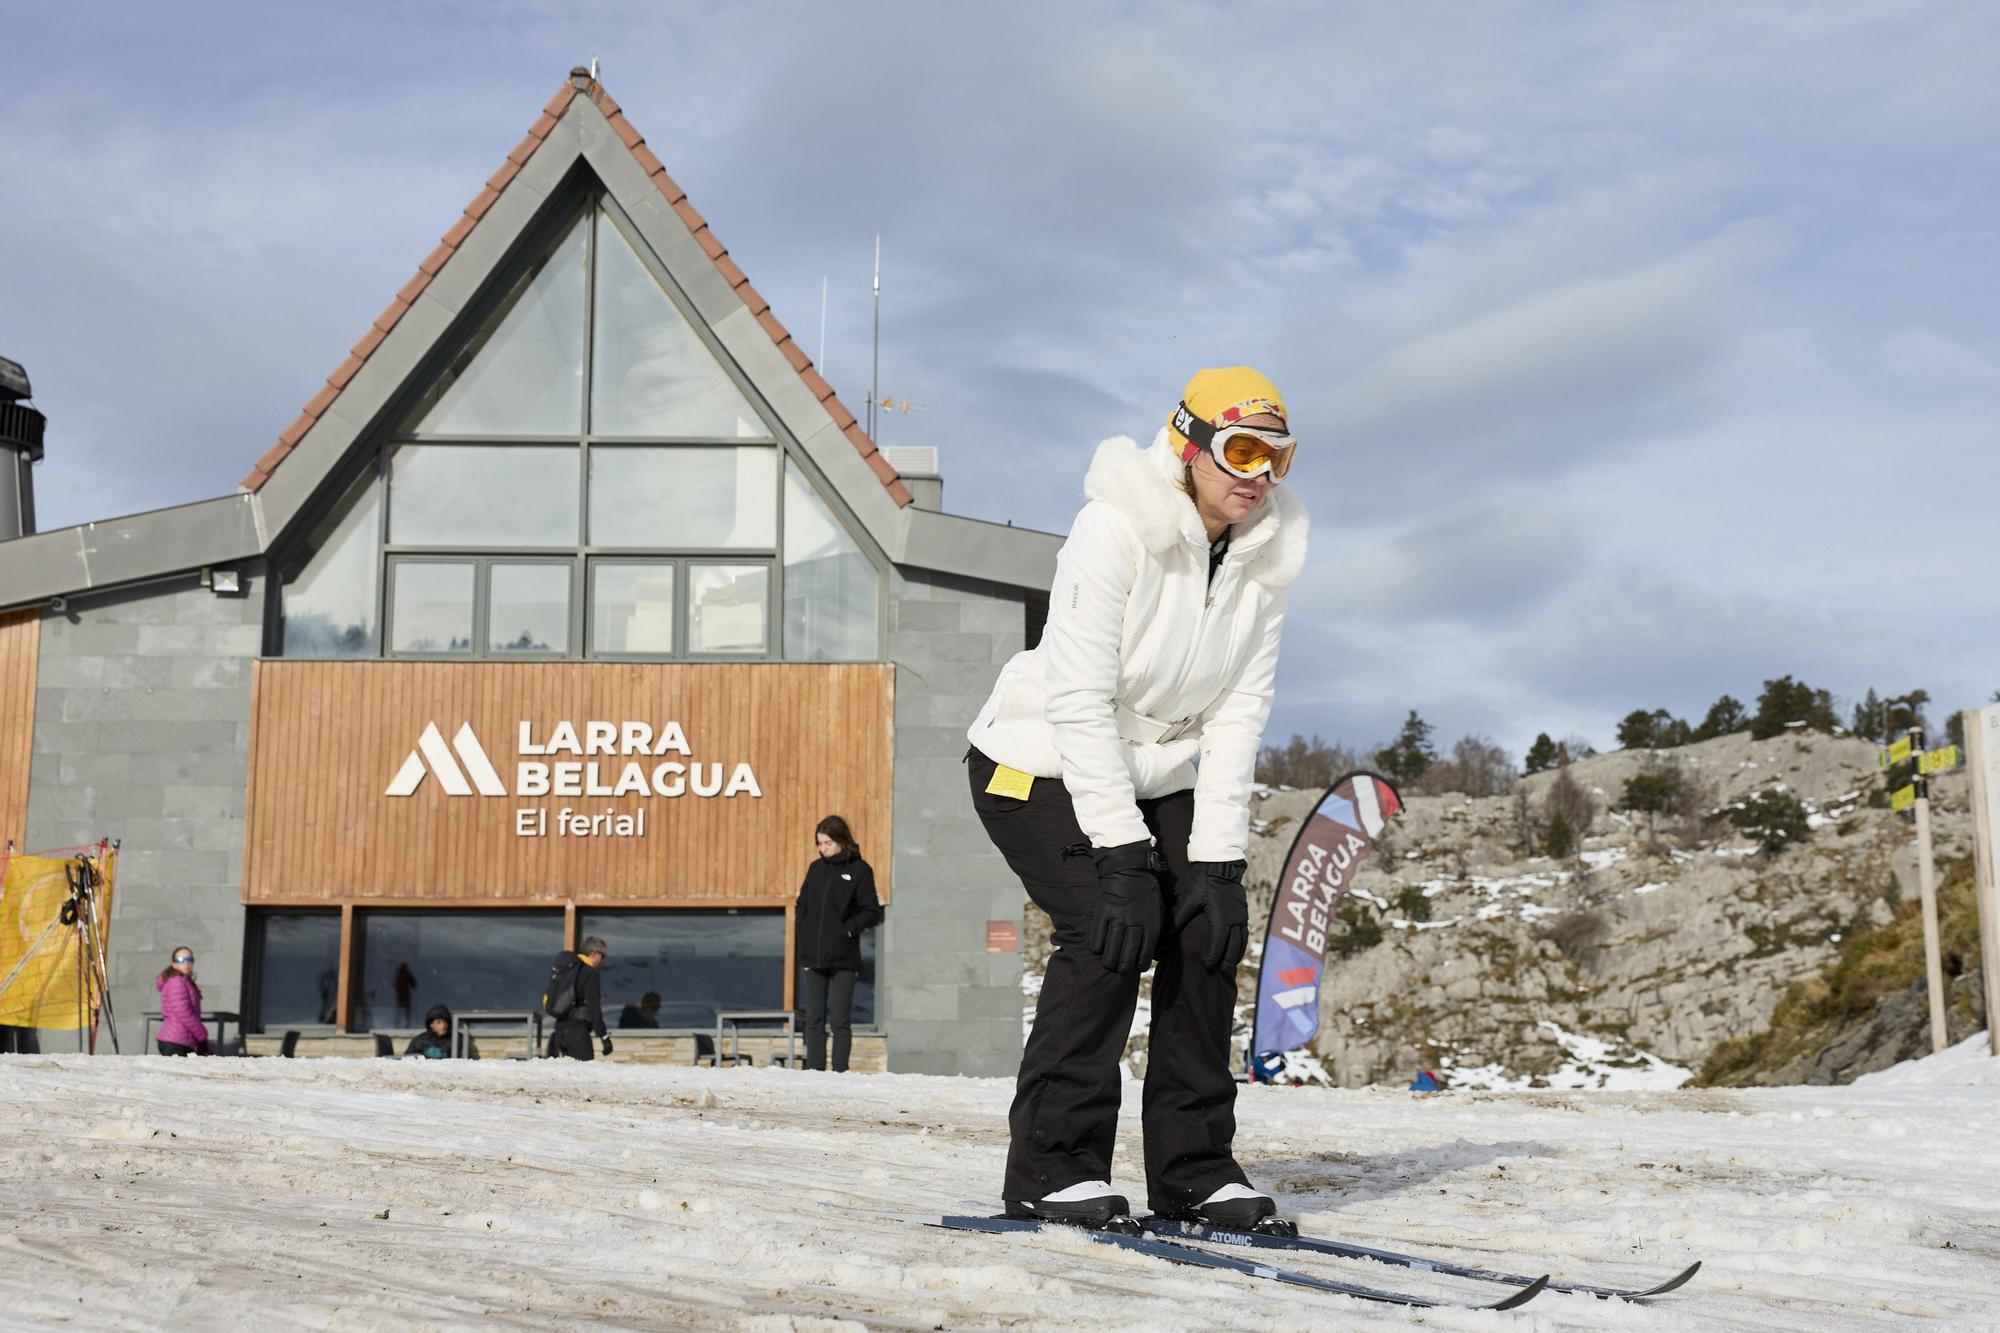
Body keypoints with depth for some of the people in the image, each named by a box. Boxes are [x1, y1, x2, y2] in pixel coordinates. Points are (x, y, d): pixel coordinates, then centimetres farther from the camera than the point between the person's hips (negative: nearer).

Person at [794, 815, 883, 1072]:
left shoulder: (859, 870, -3)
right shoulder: (816, 868, 12)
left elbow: (872, 913, -4)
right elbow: (801, 905, 18)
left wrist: (847, 929, -12)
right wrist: (801, 934, 5)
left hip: (843, 957, -5)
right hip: (812, 956, 5)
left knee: (840, 1019, -3)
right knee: (814, 1018, 5)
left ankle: (840, 1072, 0)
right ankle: (814, 1071, 9)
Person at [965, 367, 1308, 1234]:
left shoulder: (1265, 553, -6)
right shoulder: (1116, 529, -23)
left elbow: (1238, 714, -5)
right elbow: (1078, 699, -26)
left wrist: (1218, 857, -13)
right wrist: (1121, 853, -29)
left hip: (1156, 774, 6)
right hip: (1043, 765, -6)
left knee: (1210, 923, -9)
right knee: (1113, 923, -23)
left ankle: (1194, 1167, 4)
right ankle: (1051, 1165, -11)